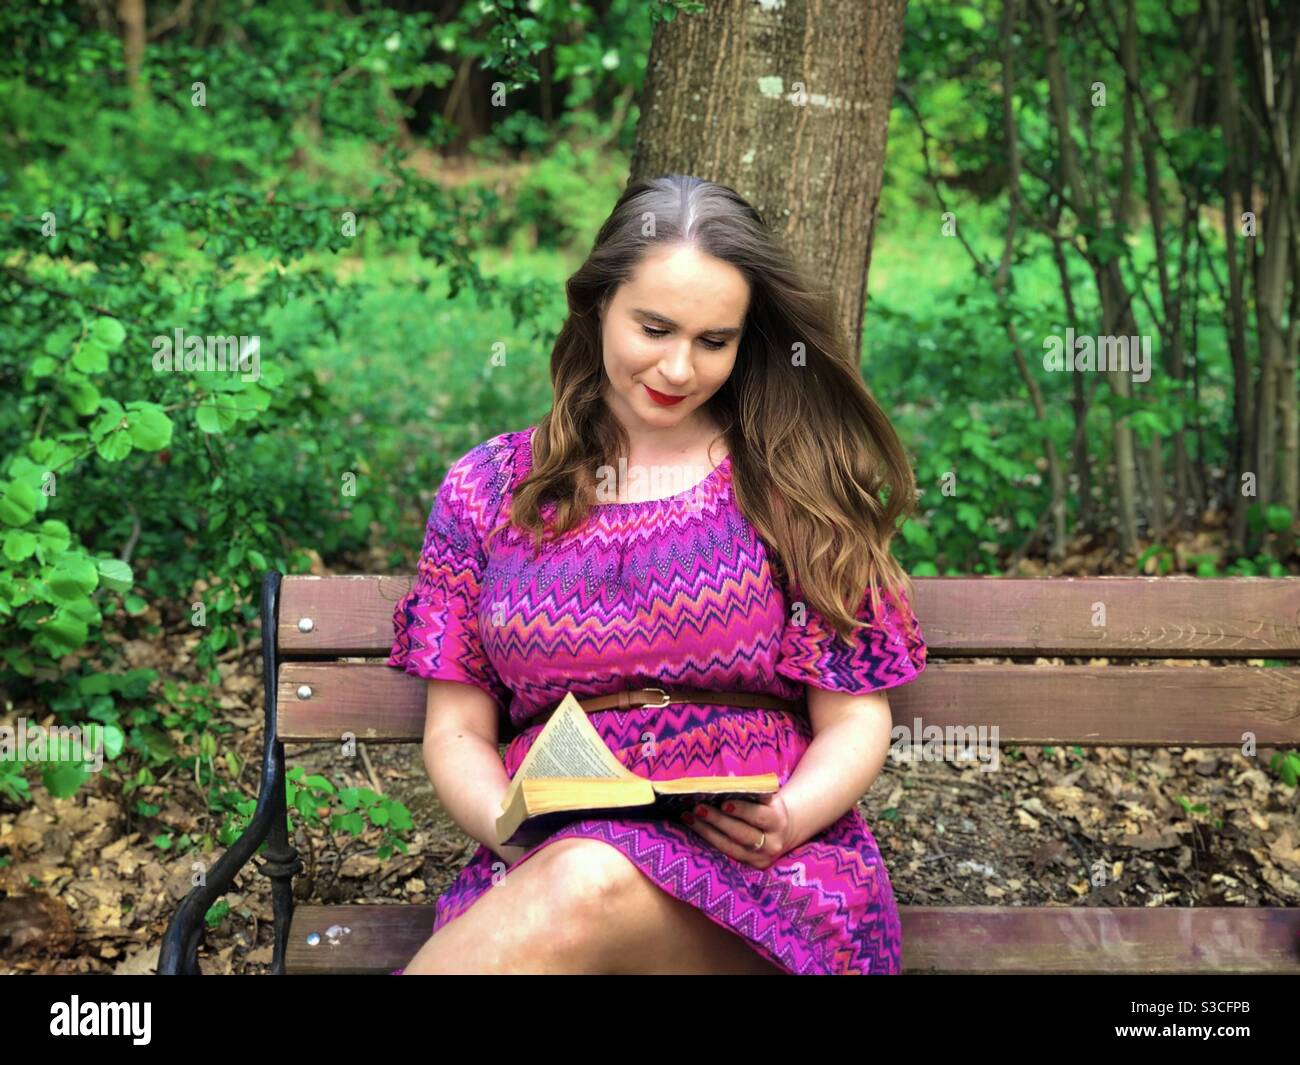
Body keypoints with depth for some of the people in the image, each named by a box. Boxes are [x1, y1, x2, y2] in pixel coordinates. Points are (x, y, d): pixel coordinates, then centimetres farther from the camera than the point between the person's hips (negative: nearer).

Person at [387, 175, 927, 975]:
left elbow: (855, 720, 7)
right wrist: (511, 830, -10)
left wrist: (791, 817, -14)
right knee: (574, 882, -37)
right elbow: (457, 730, 11)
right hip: (542, 867, 1)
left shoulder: (793, 486, 8)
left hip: (765, 877, 0)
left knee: (591, 886, -36)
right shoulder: (488, 490, 12)